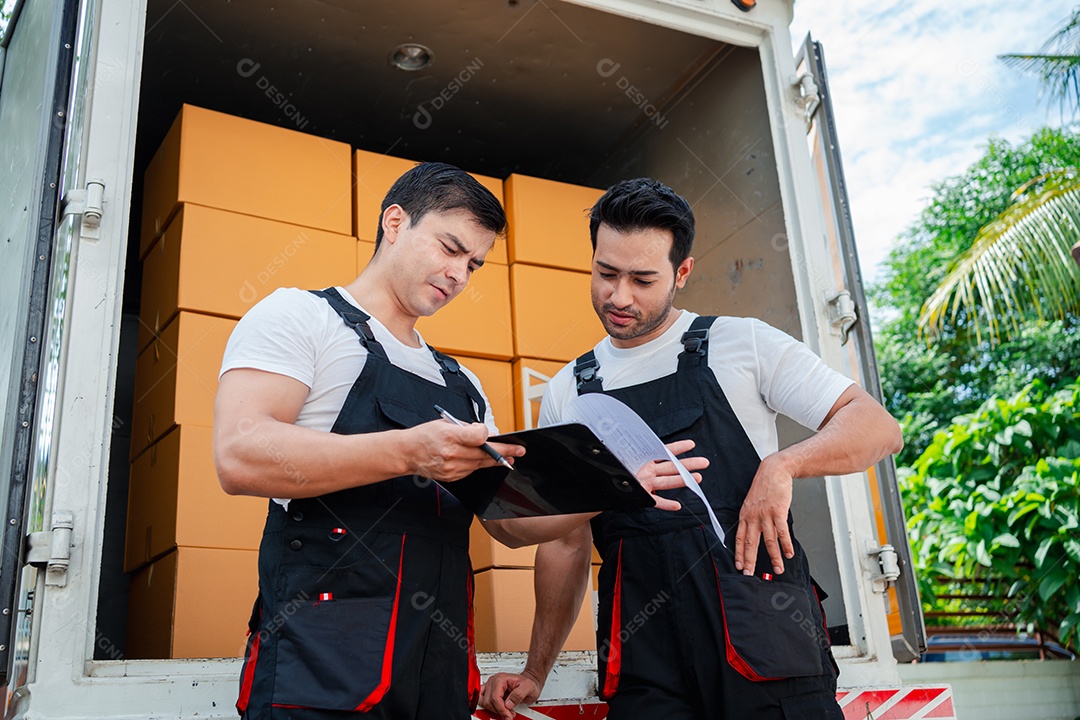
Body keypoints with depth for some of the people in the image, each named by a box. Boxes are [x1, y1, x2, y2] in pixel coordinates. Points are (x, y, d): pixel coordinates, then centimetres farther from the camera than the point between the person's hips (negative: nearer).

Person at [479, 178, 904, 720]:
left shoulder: (743, 344, 3)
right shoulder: (566, 395, 12)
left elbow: (878, 428, 0)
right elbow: (566, 541, 16)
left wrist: (782, 466, -18)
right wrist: (535, 674, 12)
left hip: (761, 636, -2)